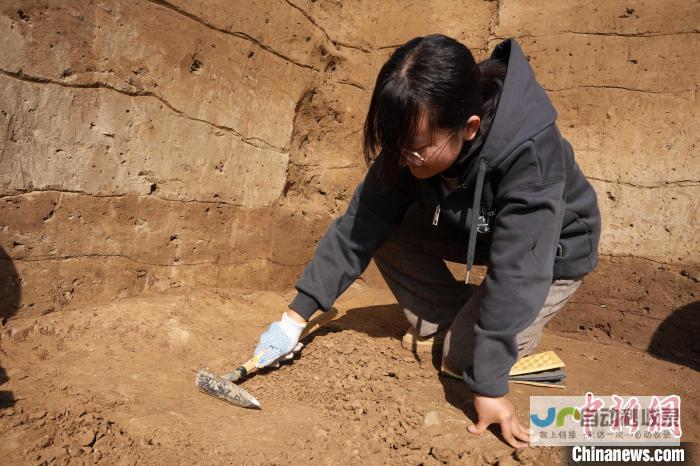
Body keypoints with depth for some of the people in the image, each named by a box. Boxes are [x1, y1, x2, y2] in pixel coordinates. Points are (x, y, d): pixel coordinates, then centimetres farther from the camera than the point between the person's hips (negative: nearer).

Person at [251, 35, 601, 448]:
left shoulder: (532, 155, -39)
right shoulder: (414, 141, -23)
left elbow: (516, 274, -38)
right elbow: (360, 224, -21)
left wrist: (489, 384, -33)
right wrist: (296, 317, -22)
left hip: (551, 250, -5)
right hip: (475, 231, 5)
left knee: (462, 355, -16)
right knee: (387, 231, -15)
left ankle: (522, 328, 14)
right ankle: (446, 317, 4)